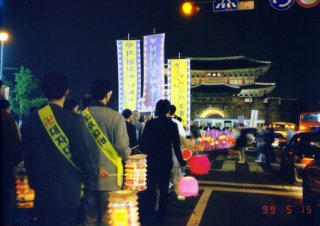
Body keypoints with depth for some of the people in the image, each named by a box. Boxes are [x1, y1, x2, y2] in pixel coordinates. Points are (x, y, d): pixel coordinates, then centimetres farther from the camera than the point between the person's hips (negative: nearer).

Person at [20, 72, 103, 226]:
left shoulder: (30, 120, 1)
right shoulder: (73, 119, -13)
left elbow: (27, 156, 8)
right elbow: (83, 154, -13)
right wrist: (96, 172, 6)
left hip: (42, 191, 4)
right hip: (68, 191, -4)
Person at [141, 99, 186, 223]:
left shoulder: (150, 123, -7)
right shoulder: (172, 125, -7)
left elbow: (144, 142, -8)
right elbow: (176, 145, -7)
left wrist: (147, 152, 11)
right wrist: (181, 161, 3)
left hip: (152, 160, 0)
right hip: (166, 161, 0)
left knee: (151, 186, 12)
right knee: (163, 188, 11)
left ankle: (148, 212, 13)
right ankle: (161, 214, 16)